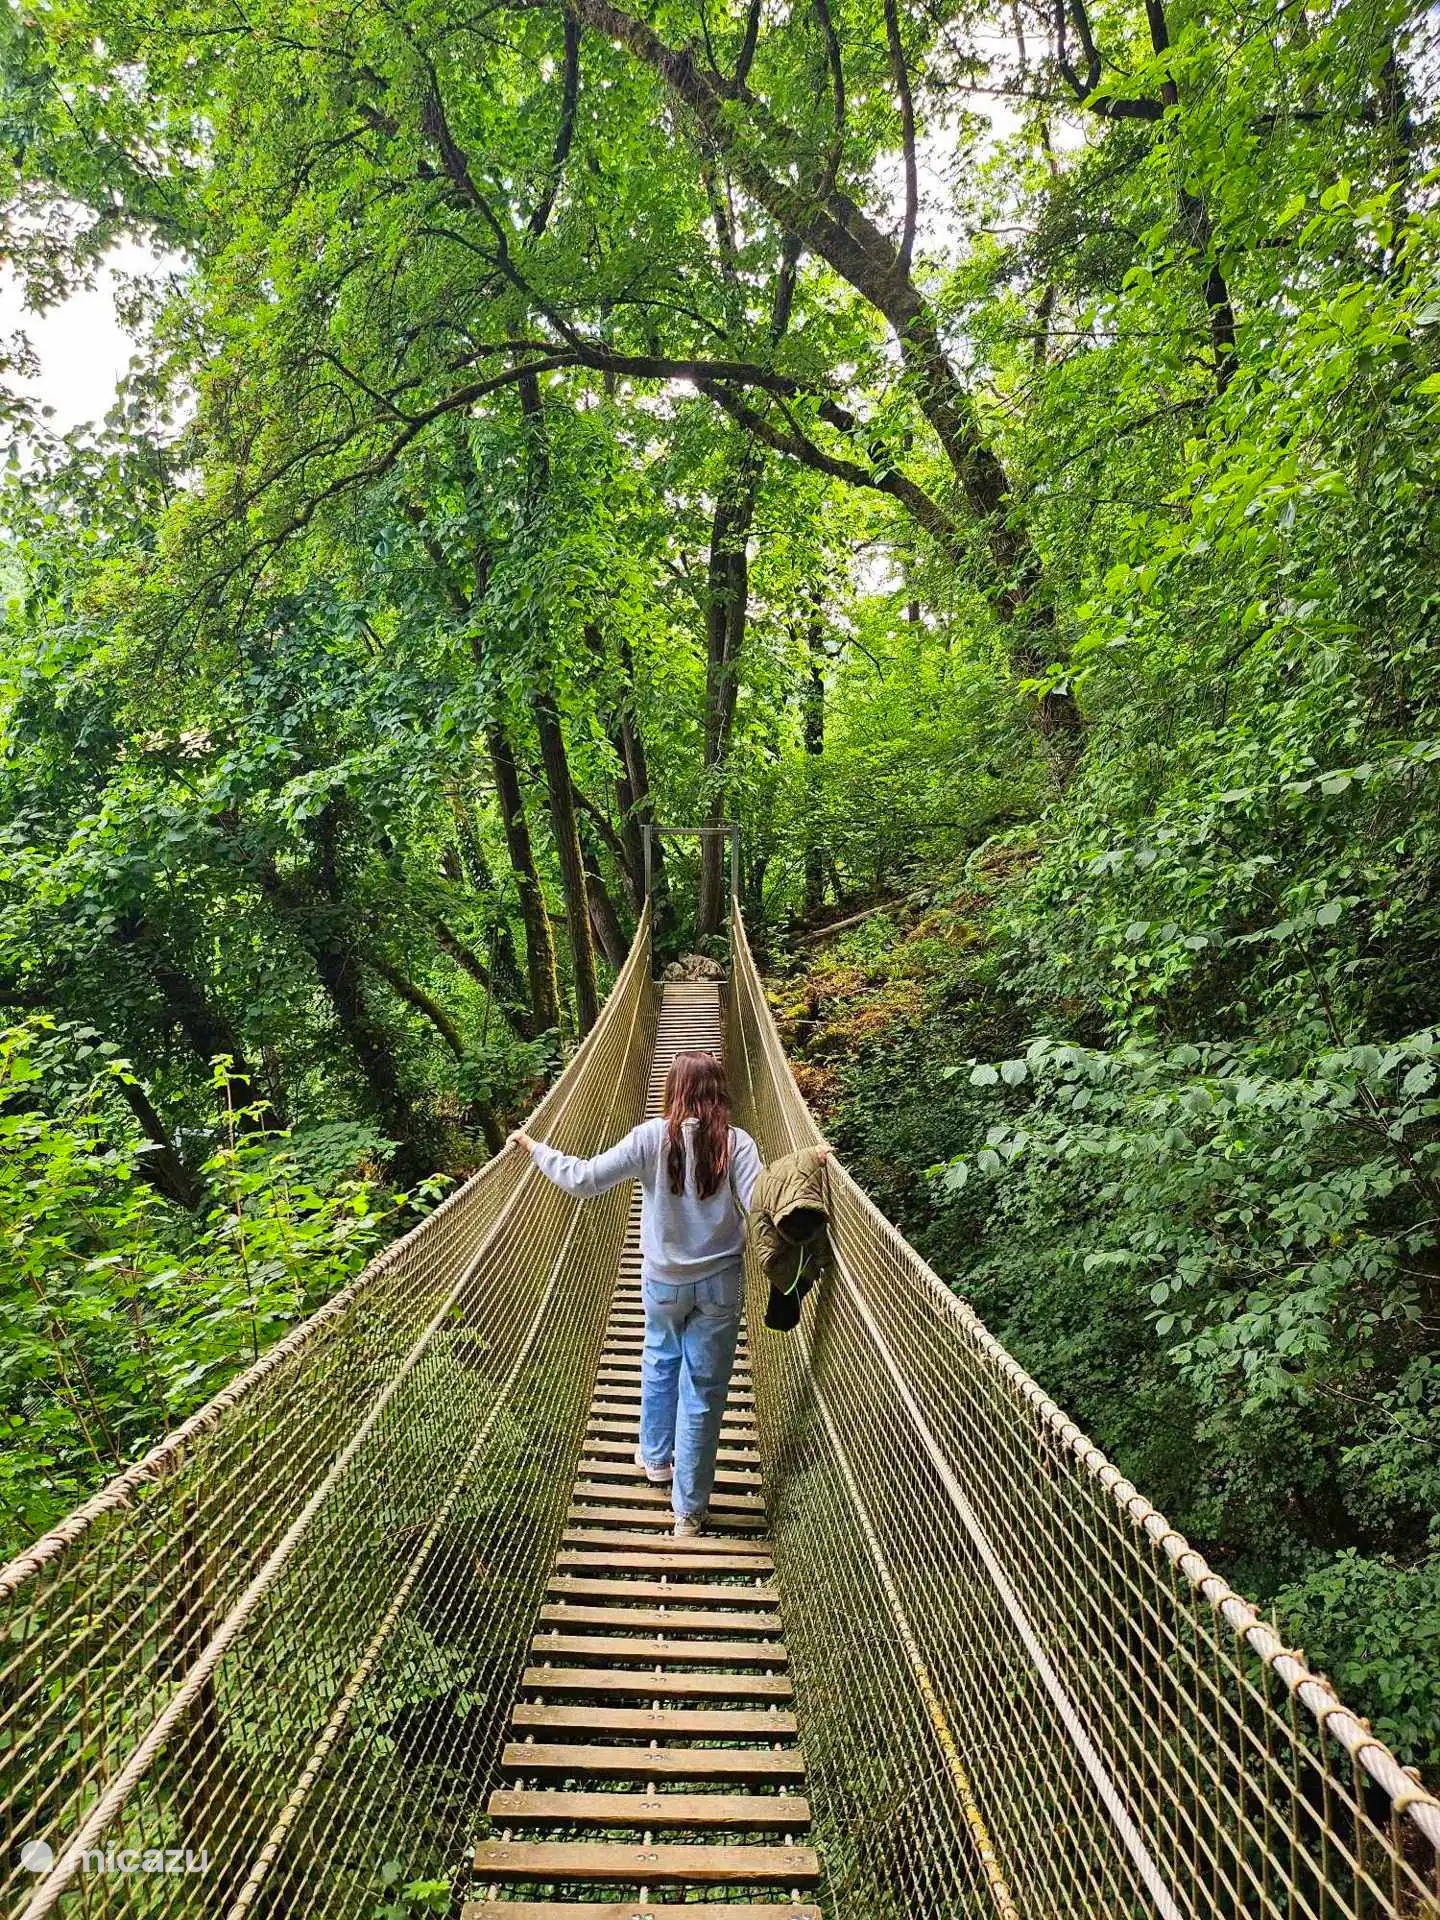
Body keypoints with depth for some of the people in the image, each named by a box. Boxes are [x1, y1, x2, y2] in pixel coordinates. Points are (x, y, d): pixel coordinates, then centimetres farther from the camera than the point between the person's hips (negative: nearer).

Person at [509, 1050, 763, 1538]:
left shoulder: (651, 1137, -13)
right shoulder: (737, 1142, -14)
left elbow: (584, 1179, -14)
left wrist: (535, 1148, -2)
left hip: (663, 1280, 1)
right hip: (720, 1283, -1)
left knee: (659, 1363, 28)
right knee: (704, 1387, 9)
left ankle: (656, 1457, 47)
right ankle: (689, 1510, 20)